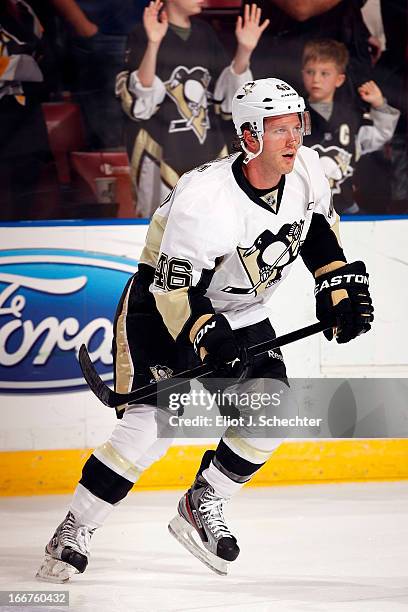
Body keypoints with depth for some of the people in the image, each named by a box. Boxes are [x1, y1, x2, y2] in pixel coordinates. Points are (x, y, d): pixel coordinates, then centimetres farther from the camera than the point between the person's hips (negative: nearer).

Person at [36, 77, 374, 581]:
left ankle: (201, 507, 14)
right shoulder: (204, 198, -32)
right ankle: (72, 534, -6)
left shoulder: (306, 171, -13)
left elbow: (319, 229, 10)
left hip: (240, 312, 7)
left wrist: (340, 284, 3)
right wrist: (208, 337, -40)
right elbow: (173, 287, -28)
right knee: (152, 425, -19)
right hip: (162, 302, -7)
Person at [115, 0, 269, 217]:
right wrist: (153, 45, -29)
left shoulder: (205, 34, 10)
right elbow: (138, 103, -17)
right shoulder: (142, 36, -7)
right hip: (162, 155, -6)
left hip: (207, 152, 6)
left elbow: (225, 98, 9)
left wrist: (244, 50, -5)